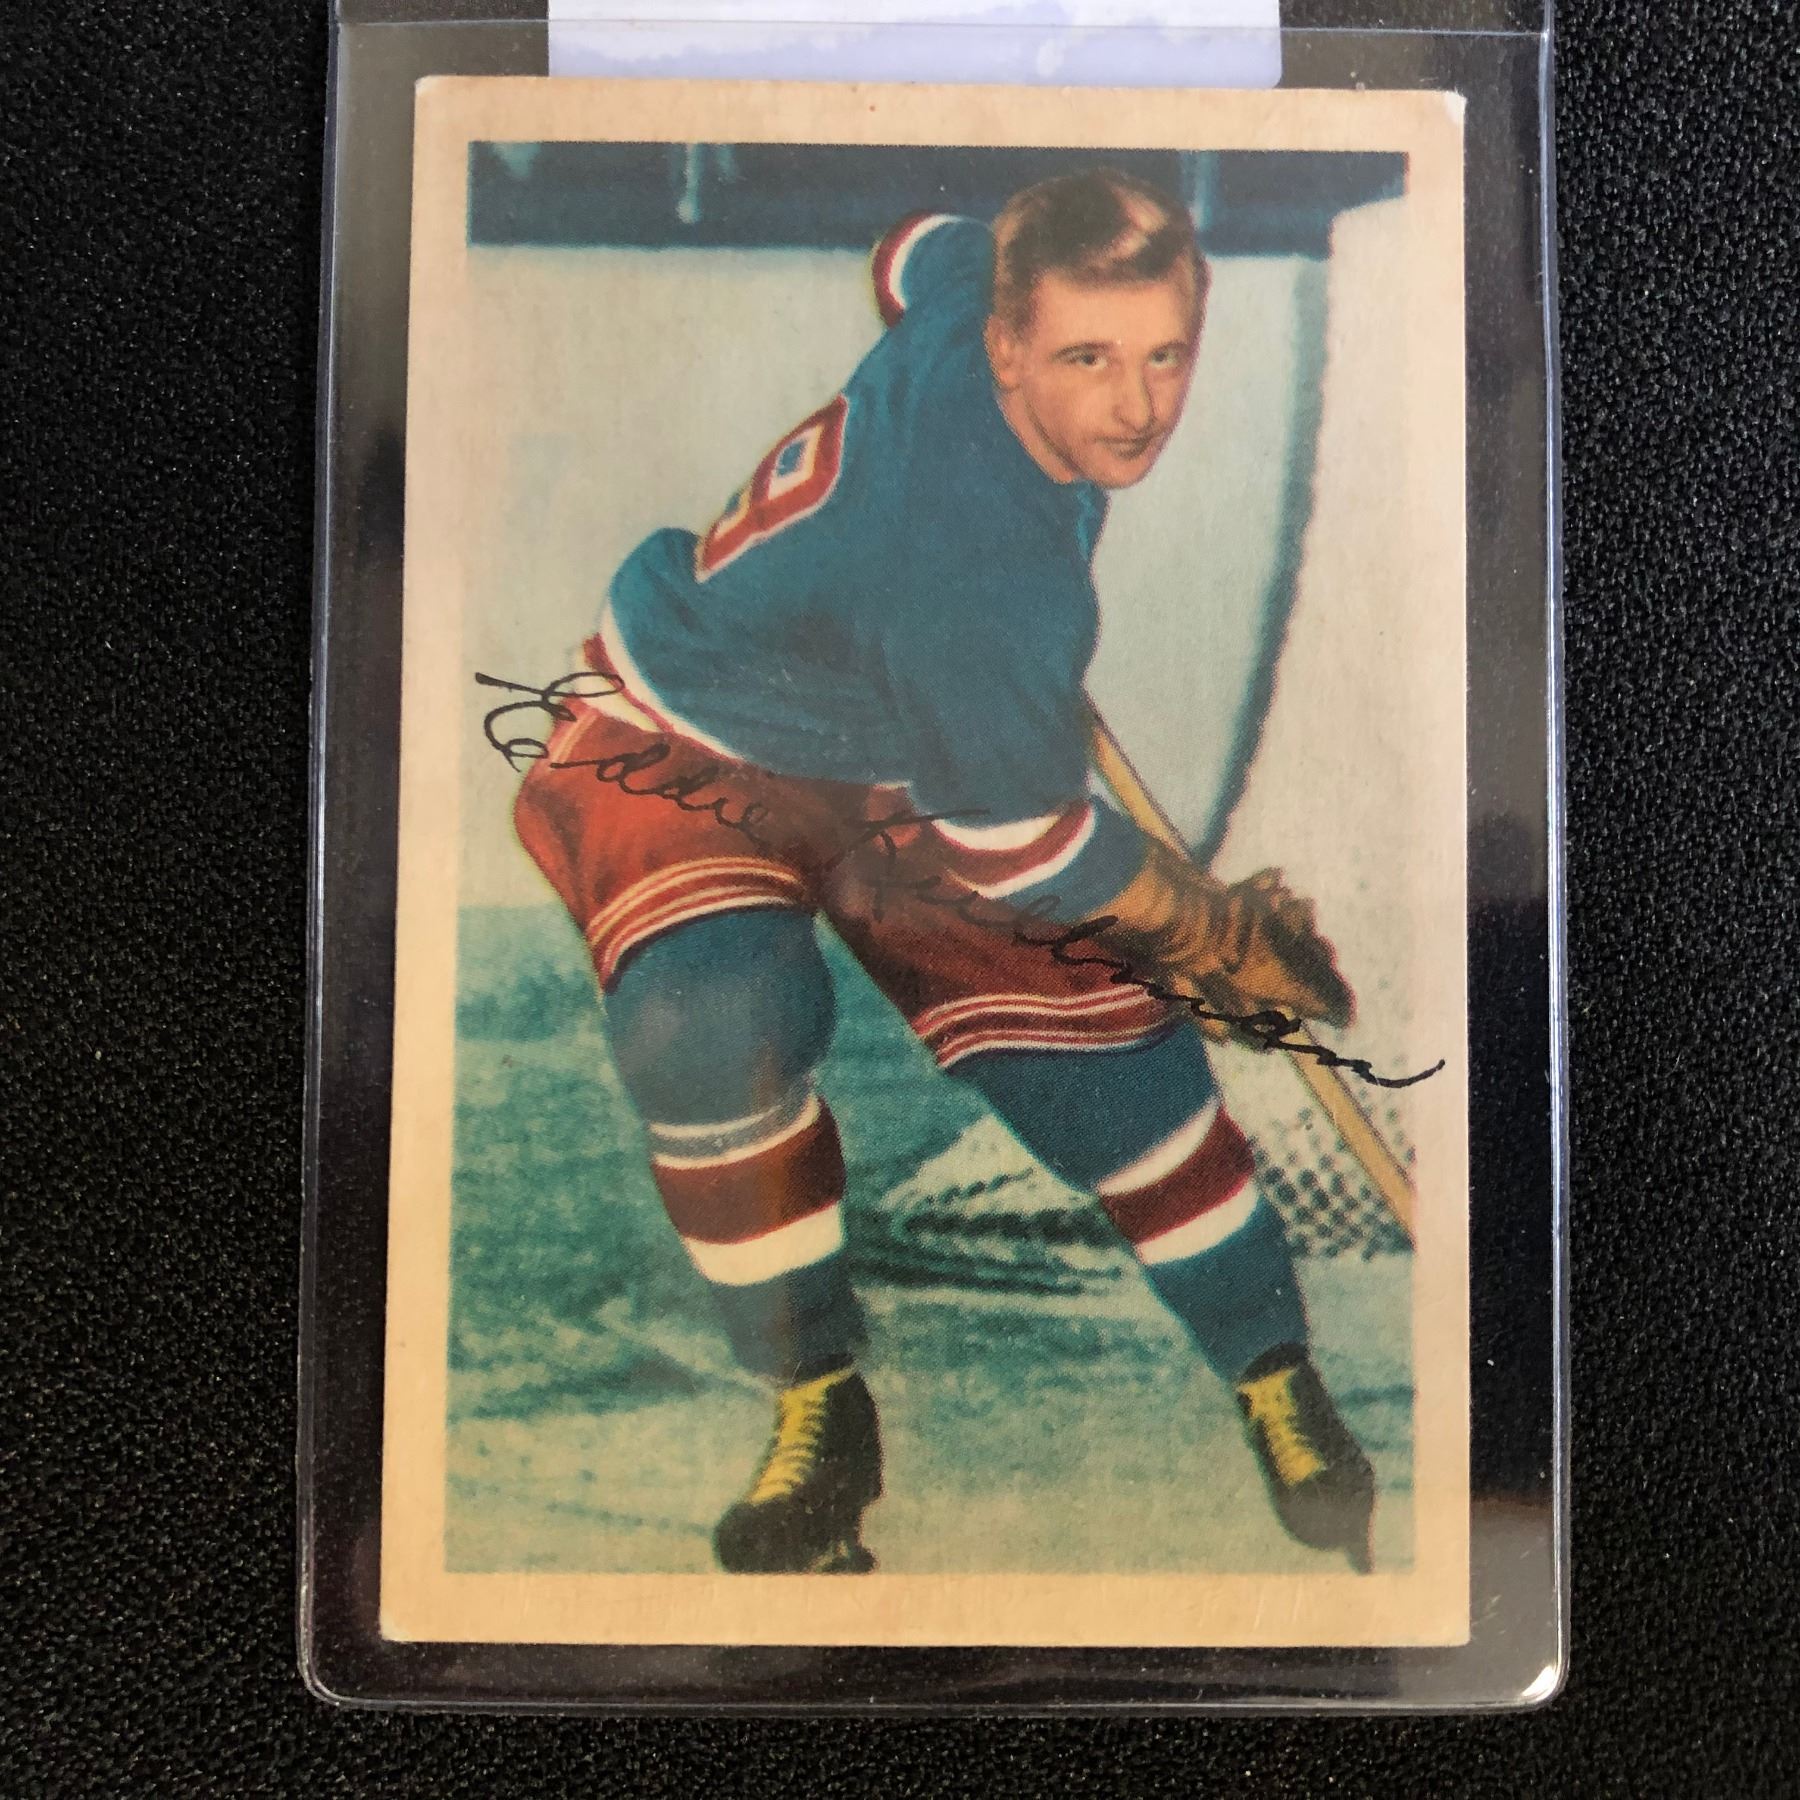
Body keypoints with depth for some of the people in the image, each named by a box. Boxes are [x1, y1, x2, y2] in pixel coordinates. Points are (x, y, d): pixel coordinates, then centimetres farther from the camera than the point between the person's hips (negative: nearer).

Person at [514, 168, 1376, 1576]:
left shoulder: (991, 271, -17)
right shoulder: (985, 598, -39)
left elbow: (913, 252, 9)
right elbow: (1023, 849, -24)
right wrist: (1227, 943, -9)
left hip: (894, 749, 7)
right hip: (684, 758, -7)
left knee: (1088, 1019, -5)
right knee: (716, 1024, -36)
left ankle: (1278, 1382, 12)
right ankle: (819, 1409, -10)